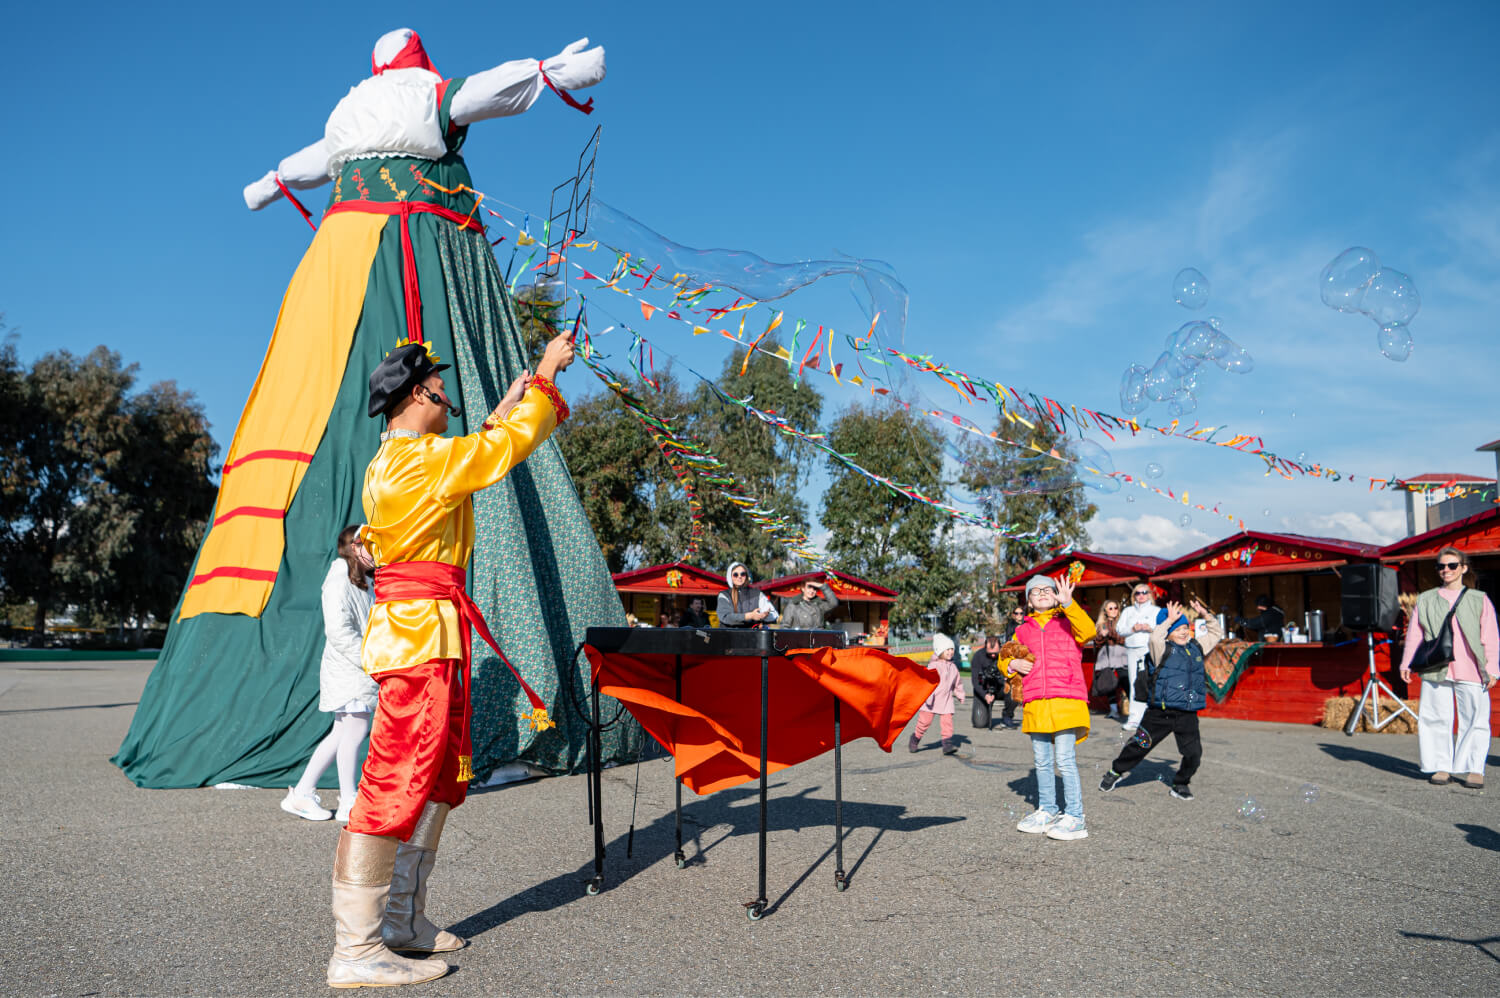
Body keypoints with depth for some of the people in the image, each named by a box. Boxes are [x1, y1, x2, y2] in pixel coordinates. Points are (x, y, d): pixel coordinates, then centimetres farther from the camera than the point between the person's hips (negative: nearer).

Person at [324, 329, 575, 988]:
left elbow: (475, 461, 33)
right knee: (396, 785, -9)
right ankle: (355, 952, -4)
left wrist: (502, 412, 31)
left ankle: (402, 920, 25)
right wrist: (545, 376, 4)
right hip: (423, 635, -11)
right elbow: (507, 451, -7)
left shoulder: (391, 463, 18)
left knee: (440, 780, 16)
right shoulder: (422, 459, -12)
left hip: (413, 632, 11)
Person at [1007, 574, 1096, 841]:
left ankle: (1075, 818, -3)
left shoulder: (1068, 622, 6)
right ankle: (1046, 811, 24)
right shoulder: (1023, 631, 17)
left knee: (1065, 760, -9)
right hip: (1035, 705, 5)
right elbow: (1005, 657, 25)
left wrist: (1068, 603, -25)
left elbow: (1088, 631, -15)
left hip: (1066, 702, -4)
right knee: (1042, 762, 11)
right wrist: (1012, 664, 1)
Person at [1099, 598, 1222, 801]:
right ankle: (1116, 771, 24)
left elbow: (1216, 635, 24)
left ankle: (1181, 784, 22)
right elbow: (1155, 637, -25)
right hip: (1161, 712, -4)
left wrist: (1206, 616, 10)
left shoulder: (1196, 647, 14)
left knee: (1193, 753, -1)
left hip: (1188, 715, 4)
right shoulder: (1164, 649, -3)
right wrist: (1169, 620, -20)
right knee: (1140, 745, 4)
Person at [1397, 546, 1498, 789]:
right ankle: (1441, 766, 11)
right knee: (1436, 718, 1)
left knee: (1474, 719, -1)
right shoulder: (1425, 600, 14)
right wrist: (1406, 663, 7)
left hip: (1470, 671, -1)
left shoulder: (1479, 600, 11)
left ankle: (1474, 769, 9)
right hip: (1435, 669, 1)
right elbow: (1414, 634, 13)